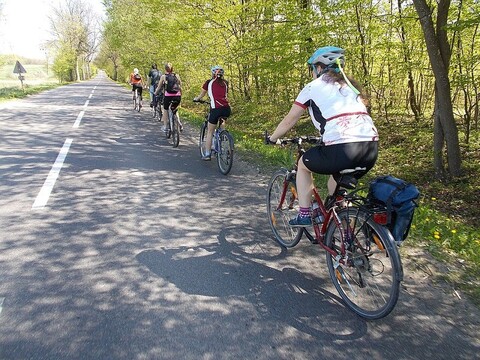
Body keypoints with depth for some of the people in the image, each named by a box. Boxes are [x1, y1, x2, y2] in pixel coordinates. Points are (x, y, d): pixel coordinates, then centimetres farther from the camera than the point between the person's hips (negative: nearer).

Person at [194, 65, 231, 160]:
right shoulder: (225, 83, 18)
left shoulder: (209, 82, 9)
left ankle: (207, 154, 13)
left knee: (210, 132, 10)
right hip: (227, 109, 4)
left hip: (216, 109, -4)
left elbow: (201, 95, 21)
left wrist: (196, 99, 42)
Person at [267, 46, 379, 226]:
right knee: (337, 178, 34)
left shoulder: (313, 87, 12)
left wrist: (272, 138, 35)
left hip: (342, 150, -6)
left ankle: (304, 216, 23)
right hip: (371, 150, 6)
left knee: (303, 164, 24)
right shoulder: (350, 86, 27)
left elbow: (289, 120, 19)